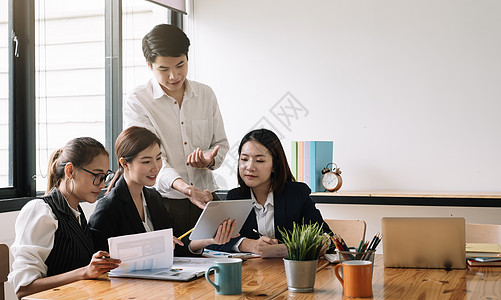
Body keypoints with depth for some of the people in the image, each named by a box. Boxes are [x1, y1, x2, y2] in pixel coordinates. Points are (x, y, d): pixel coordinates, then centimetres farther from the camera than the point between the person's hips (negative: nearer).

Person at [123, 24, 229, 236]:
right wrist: (183, 187, -31)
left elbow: (221, 143, 15)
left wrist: (209, 160, -9)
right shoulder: (137, 102, -4)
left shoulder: (206, 94, 9)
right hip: (163, 203, -3)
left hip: (206, 199, 4)